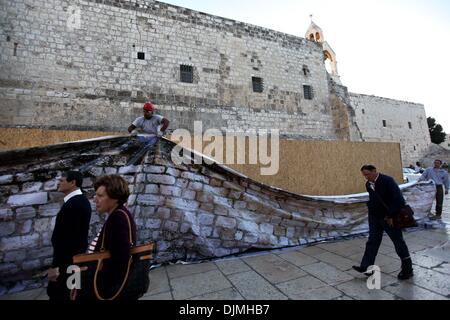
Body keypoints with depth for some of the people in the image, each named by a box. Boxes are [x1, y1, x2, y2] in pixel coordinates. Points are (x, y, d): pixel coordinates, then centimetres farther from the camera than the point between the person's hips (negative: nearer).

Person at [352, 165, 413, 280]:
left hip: (389, 218, -6)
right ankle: (366, 267, 10)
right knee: (372, 242, 7)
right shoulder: (368, 184, 4)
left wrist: (391, 215, -19)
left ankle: (407, 269, 26)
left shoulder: (387, 181, -17)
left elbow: (398, 199, -20)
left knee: (398, 242, 9)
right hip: (374, 217, 6)